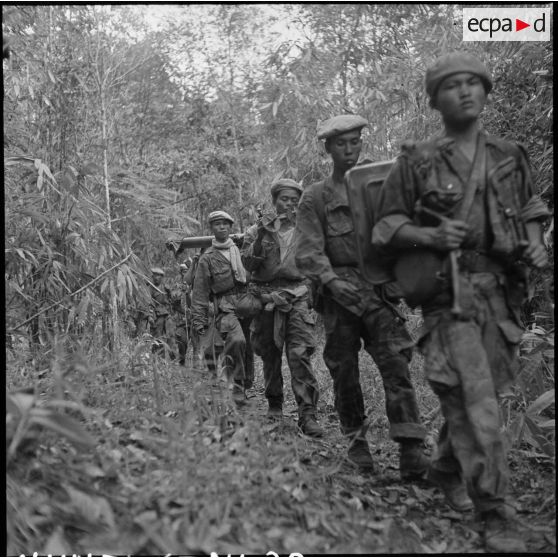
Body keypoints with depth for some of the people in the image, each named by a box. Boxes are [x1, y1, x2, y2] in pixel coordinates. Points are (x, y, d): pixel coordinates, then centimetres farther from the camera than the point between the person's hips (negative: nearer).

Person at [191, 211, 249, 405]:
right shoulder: (207, 259, 9)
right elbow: (200, 293, 8)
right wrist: (199, 321, 2)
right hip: (226, 309, -4)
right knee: (237, 340, -28)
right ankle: (236, 387, -19)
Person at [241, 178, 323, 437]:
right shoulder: (259, 229, 8)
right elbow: (246, 264, -1)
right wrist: (259, 242, -15)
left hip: (298, 297, -1)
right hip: (266, 297, 1)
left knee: (300, 354, -13)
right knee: (270, 355, 8)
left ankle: (307, 414, -15)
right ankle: (274, 403, 28)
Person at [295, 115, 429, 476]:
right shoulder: (315, 198, 7)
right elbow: (308, 252, -3)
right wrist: (331, 280, -21)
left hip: (378, 288, 0)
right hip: (339, 292, 0)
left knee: (395, 360, -12)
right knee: (345, 371, 5)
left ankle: (411, 449, -15)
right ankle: (357, 443, 20)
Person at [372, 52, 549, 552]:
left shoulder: (510, 157, 12)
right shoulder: (416, 162, 1)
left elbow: (530, 211, 23)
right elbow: (387, 228, 3)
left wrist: (535, 244, 3)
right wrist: (431, 236, -15)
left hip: (502, 294, 4)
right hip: (450, 294, -4)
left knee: (469, 395, 12)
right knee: (475, 399, -12)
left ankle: (448, 469, 37)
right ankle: (495, 511, -6)